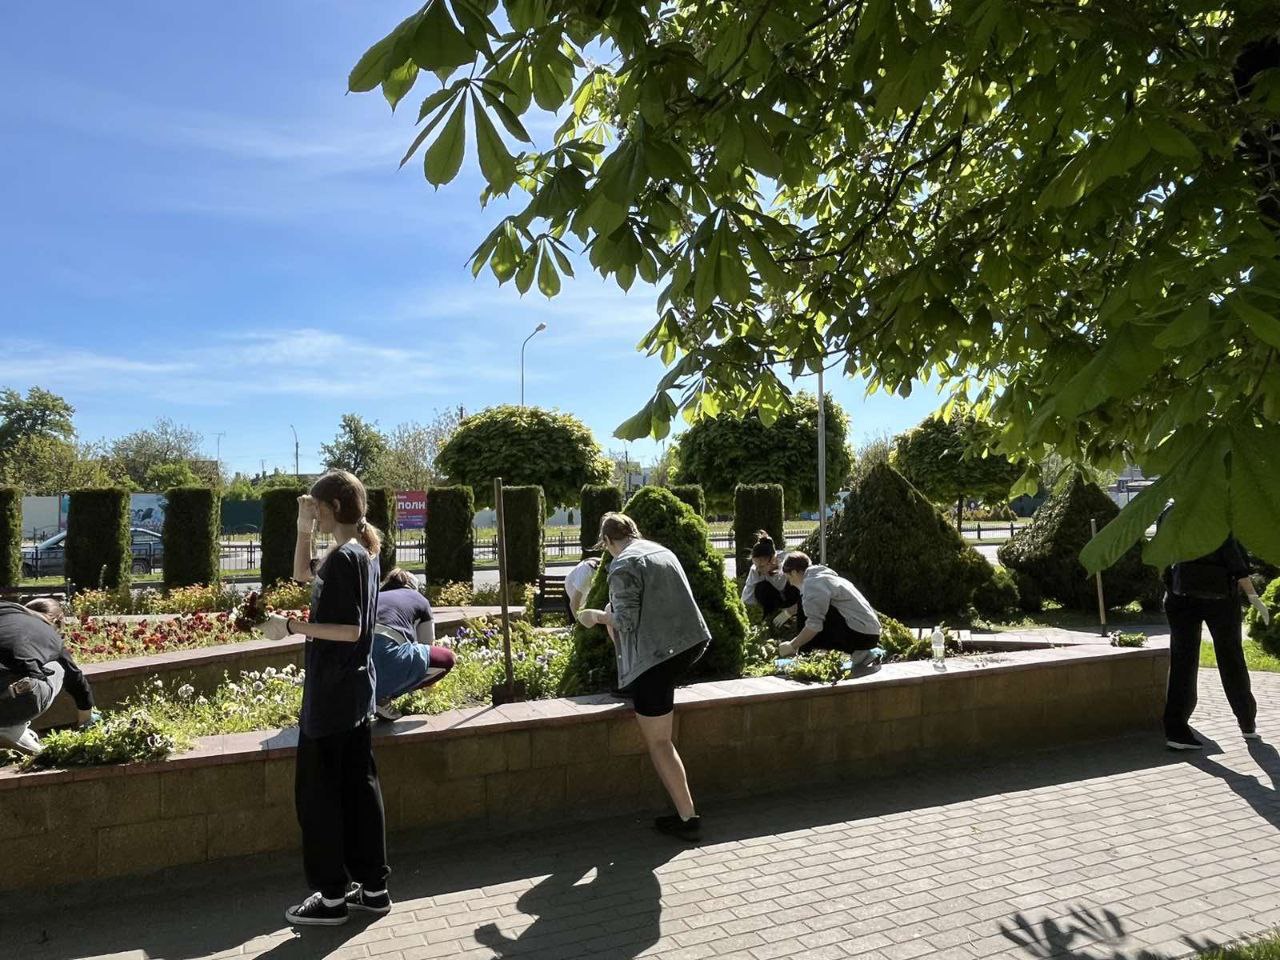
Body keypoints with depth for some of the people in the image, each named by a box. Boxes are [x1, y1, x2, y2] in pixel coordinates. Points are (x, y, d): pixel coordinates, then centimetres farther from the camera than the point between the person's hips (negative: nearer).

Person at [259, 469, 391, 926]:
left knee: (318, 792, 3)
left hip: (331, 694, -9)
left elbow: (349, 630, -24)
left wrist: (290, 626, -18)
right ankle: (373, 886, 22)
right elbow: (302, 574, 24)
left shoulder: (343, 558, -19)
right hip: (356, 689, 9)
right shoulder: (362, 552, 10)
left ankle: (332, 895, 13)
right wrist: (303, 530, 12)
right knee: (359, 784, 14)